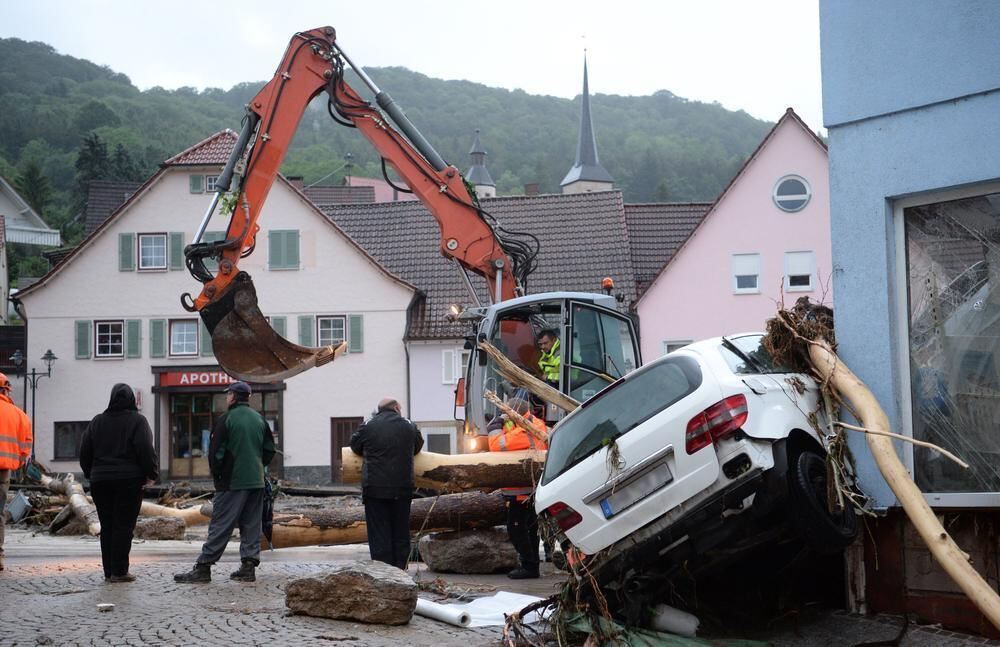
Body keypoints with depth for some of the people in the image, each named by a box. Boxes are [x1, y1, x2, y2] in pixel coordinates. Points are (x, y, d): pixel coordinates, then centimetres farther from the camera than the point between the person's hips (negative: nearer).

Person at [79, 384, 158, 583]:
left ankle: (109, 571, 11)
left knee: (107, 527, 10)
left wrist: (91, 474, 20)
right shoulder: (137, 420, -6)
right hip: (129, 481, -4)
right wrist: (151, 473, -3)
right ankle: (119, 571, -5)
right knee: (124, 526, -2)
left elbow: (85, 452, 10)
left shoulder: (97, 421, 9)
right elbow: (146, 450, -13)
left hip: (100, 481, 4)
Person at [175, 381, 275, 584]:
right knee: (251, 525, 9)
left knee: (220, 525, -5)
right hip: (256, 481, 5)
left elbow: (215, 452, -10)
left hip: (232, 482, -5)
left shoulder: (226, 419, -9)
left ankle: (203, 567, -4)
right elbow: (269, 449, 14)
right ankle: (249, 565, 7)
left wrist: (217, 474, 4)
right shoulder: (259, 419, 10)